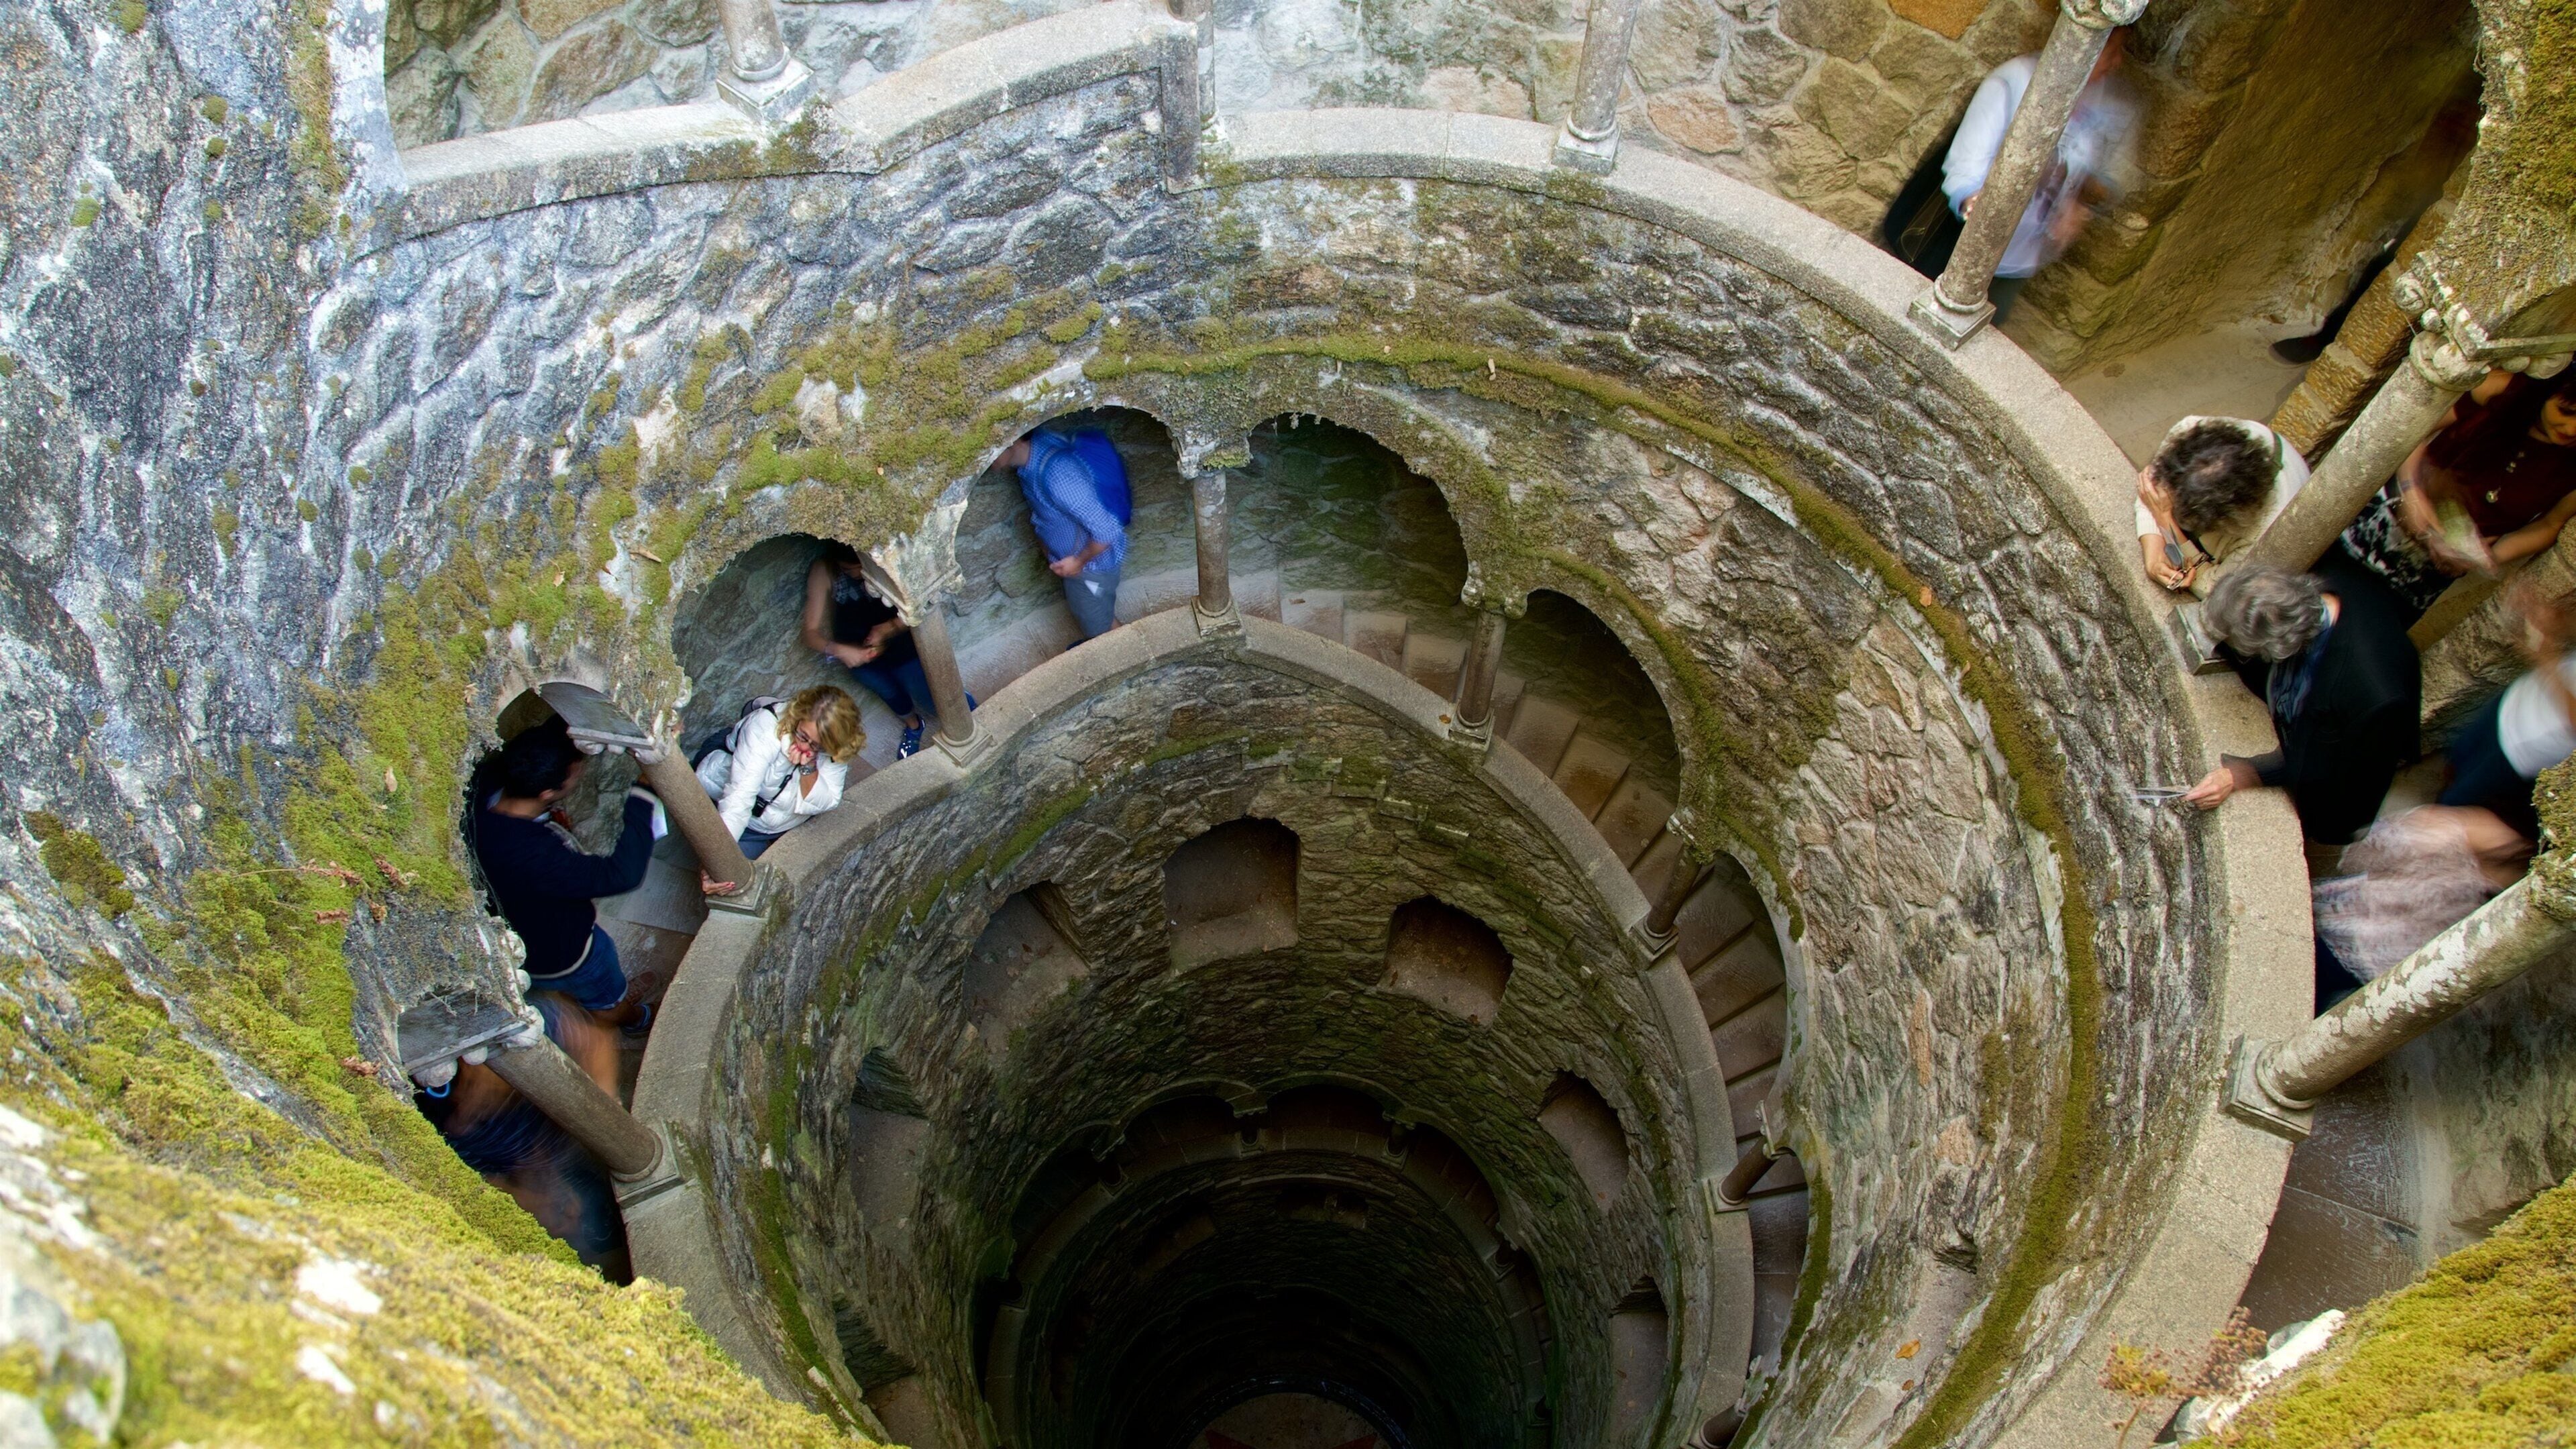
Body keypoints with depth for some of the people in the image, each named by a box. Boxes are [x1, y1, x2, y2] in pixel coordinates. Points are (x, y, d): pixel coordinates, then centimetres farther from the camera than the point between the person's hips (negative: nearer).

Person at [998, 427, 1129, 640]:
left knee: (1100, 626, 15)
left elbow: (1107, 529, -37)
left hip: (1092, 563, -9)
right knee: (1079, 607, 32)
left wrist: (1079, 561, -20)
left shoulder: (1057, 474, -40)